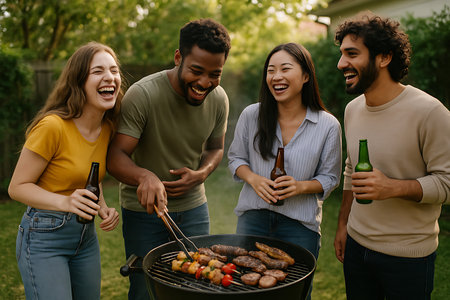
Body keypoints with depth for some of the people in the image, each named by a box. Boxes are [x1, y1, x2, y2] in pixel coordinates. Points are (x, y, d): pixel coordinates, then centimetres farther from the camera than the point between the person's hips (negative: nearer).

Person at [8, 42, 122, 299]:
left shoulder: (108, 128, 1)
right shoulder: (52, 126, -21)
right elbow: (18, 187, -14)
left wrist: (103, 208, -4)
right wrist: (65, 203, -29)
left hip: (86, 235, 7)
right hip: (45, 237, -7)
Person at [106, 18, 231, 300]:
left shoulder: (219, 99, -7)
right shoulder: (142, 95, -23)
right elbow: (116, 156, -24)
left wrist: (201, 174, -14)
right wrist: (145, 176, -46)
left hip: (193, 206, 4)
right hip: (144, 211, -4)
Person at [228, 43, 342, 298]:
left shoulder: (328, 125, -7)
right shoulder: (251, 115, -4)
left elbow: (330, 178, 2)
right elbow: (236, 158, 8)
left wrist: (301, 186, -18)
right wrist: (253, 178, -13)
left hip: (300, 223, -1)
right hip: (253, 216, 1)